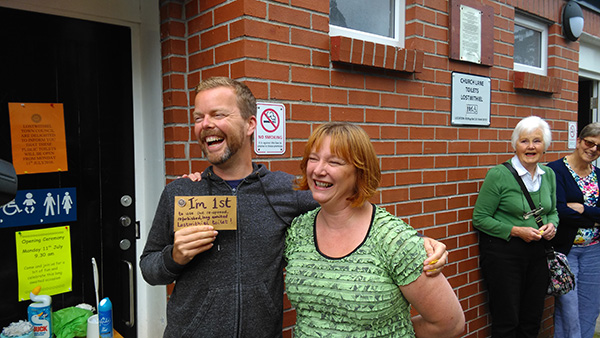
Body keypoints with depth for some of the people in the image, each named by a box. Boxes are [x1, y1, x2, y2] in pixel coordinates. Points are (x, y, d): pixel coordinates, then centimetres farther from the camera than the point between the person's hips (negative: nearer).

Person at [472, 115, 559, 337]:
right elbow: (480, 218, -12)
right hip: (502, 252, -6)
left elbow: (552, 211, 19)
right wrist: (516, 231, -19)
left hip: (537, 252, 6)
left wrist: (552, 225, -3)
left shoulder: (548, 175, 6)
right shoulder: (498, 175, -13)